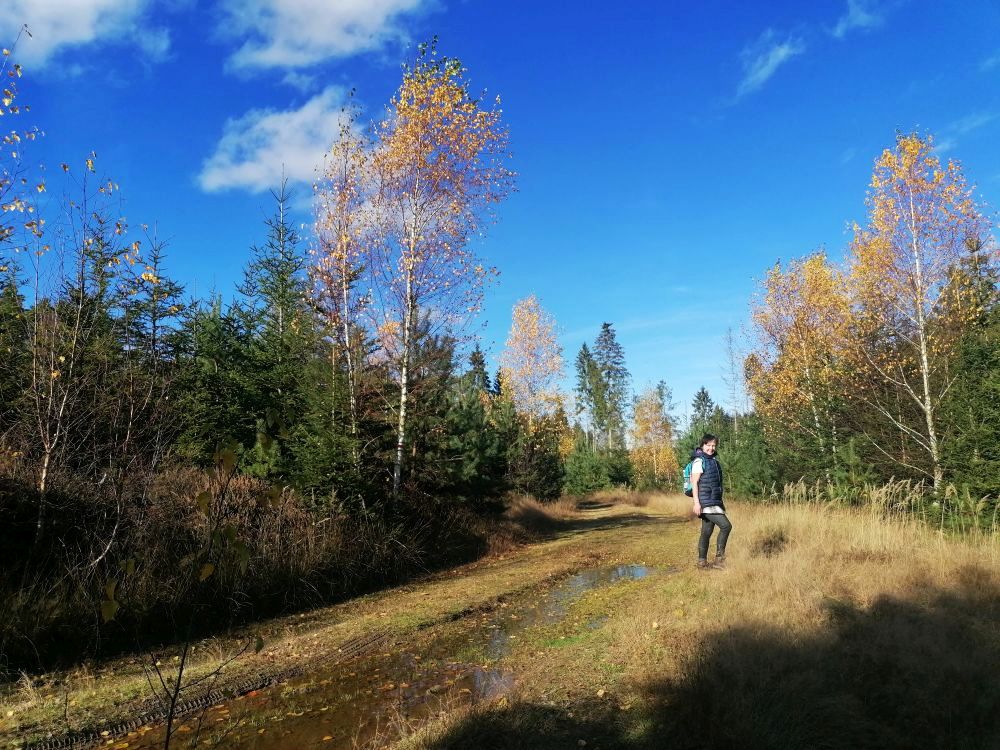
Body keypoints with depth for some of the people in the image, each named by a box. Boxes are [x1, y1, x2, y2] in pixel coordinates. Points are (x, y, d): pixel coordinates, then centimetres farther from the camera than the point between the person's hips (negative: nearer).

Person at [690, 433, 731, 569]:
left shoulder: (713, 460, 18)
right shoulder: (699, 461, -9)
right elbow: (694, 482, -15)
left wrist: (721, 501, 23)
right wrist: (696, 502, -21)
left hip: (714, 502, 9)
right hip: (706, 502, -9)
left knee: (707, 532, 10)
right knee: (726, 526, -15)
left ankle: (702, 561, 15)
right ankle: (719, 557, -6)